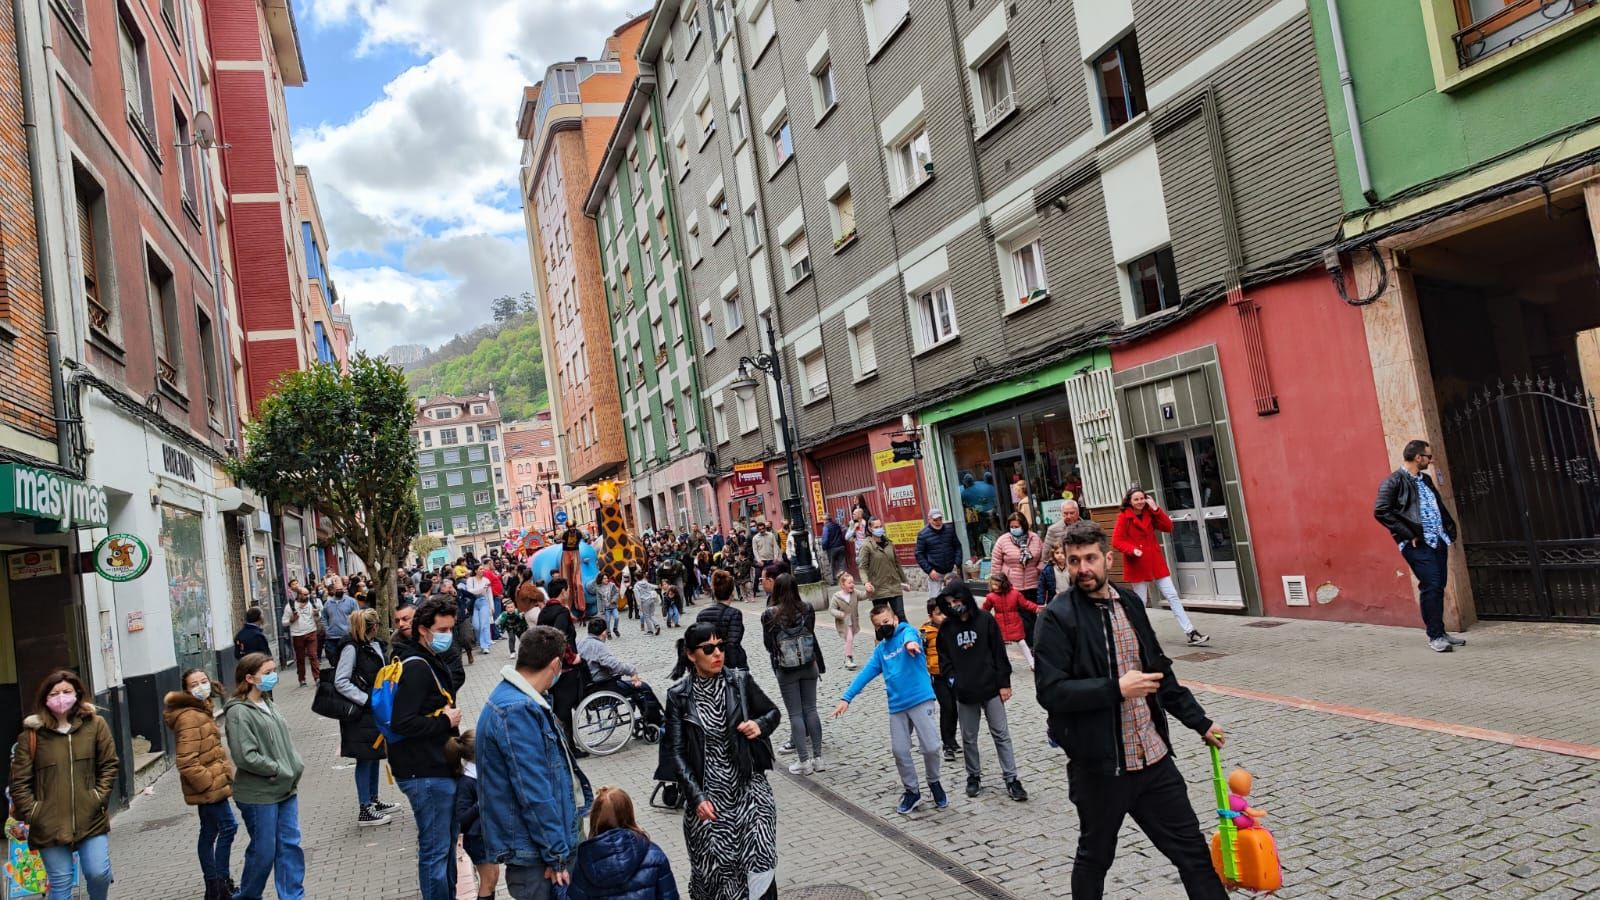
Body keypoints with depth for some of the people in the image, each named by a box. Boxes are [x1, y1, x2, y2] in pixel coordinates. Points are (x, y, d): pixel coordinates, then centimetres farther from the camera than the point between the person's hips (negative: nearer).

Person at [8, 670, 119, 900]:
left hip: (91, 818, 0)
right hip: (49, 824, 0)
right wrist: (29, 814, -5)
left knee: (98, 873, -1)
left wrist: (99, 797, -6)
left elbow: (109, 765, 4)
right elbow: (20, 781, 1)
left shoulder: (95, 725, 1)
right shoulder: (32, 734, -2)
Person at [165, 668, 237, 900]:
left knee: (209, 833, 15)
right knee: (228, 827, -7)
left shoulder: (201, 710, 12)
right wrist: (208, 782, -19)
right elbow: (187, 763, -25)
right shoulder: (189, 718, -21)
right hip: (208, 786, -10)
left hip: (209, 786, 10)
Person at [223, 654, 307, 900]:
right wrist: (280, 771, -14)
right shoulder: (238, 712, -14)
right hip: (259, 794, -7)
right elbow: (246, 757, -19)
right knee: (263, 851, 5)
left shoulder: (268, 704, 10)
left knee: (290, 845, 8)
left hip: (286, 789, 7)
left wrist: (296, 767, 2)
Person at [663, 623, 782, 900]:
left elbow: (773, 712, 11)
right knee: (711, 869, 8)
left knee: (760, 865, -8)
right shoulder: (679, 695, -5)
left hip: (748, 788, 1)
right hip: (706, 794, 0)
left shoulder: (740, 680, -3)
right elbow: (676, 752, -6)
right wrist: (696, 796, -15)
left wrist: (760, 725, -12)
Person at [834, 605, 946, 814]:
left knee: (931, 747, -7)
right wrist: (846, 698, 5)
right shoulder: (880, 649, 15)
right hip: (897, 706, 5)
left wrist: (910, 643, -54)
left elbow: (911, 637, -28)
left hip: (921, 700, -5)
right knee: (900, 751, 3)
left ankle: (934, 783, 22)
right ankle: (912, 792, 23)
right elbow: (866, 673, 13)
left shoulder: (907, 632, -3)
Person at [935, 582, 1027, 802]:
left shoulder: (986, 620, -5)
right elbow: (943, 658, 10)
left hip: (991, 689, -2)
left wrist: (1004, 683, -5)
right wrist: (952, 679, -5)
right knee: (969, 738, 11)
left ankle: (1011, 779, 8)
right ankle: (974, 776, 26)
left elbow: (999, 653, -3)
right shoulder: (946, 628, 2)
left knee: (1001, 734, 2)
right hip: (963, 693, 2)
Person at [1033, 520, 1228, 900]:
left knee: (1193, 852, 10)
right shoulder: (1057, 617, -12)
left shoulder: (1130, 603, 7)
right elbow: (1050, 691, -19)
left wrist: (1199, 722, 19)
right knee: (1095, 857, 14)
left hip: (1153, 757, 5)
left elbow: (1159, 671, 17)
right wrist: (1117, 689, -23)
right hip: (1099, 765, -5)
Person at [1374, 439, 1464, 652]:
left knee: (1438, 586, 10)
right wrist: (1408, 535, -16)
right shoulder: (1394, 482, -10)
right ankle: (1434, 635, 0)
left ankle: (1438, 630, 20)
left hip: (1438, 541, 8)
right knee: (1431, 586, -9)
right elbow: (1380, 511, -16)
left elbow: (1439, 506, 27)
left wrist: (1450, 528, 13)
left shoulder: (1425, 479, 17)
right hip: (1418, 545, -8)